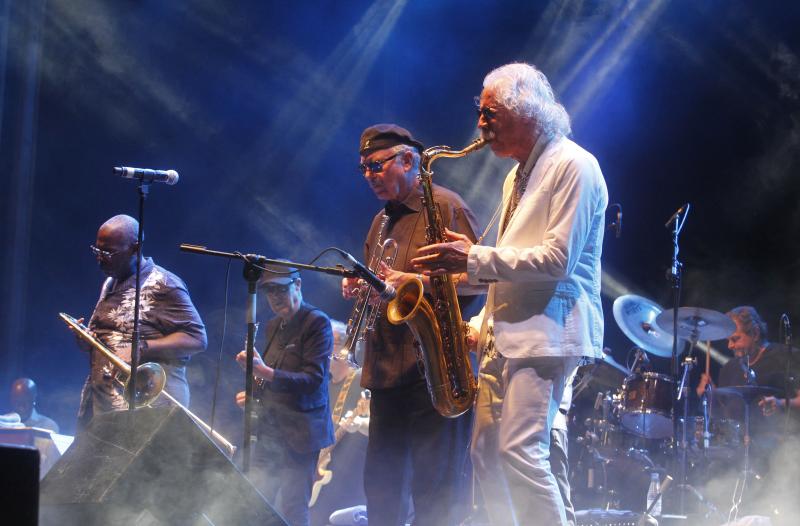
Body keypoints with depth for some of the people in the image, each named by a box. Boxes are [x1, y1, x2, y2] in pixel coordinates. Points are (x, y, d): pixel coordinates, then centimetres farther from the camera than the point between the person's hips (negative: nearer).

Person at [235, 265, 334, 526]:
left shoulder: (317, 322, -8)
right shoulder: (274, 326, 15)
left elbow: (313, 379, -18)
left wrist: (265, 372, -29)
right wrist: (254, 393, 5)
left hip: (299, 435, -7)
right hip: (269, 431, 7)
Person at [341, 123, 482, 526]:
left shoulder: (445, 206, -4)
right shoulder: (380, 223, 22)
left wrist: (416, 282, -23)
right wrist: (358, 288, 9)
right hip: (386, 368, 9)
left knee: (435, 485, -9)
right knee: (381, 482, 10)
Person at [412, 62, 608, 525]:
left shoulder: (573, 166, -9)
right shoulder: (518, 176, 22)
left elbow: (557, 260, -18)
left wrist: (474, 259, -16)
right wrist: (481, 326, 15)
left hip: (547, 332, -10)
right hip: (507, 338, 10)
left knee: (521, 452, -18)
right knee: (487, 454, 7)